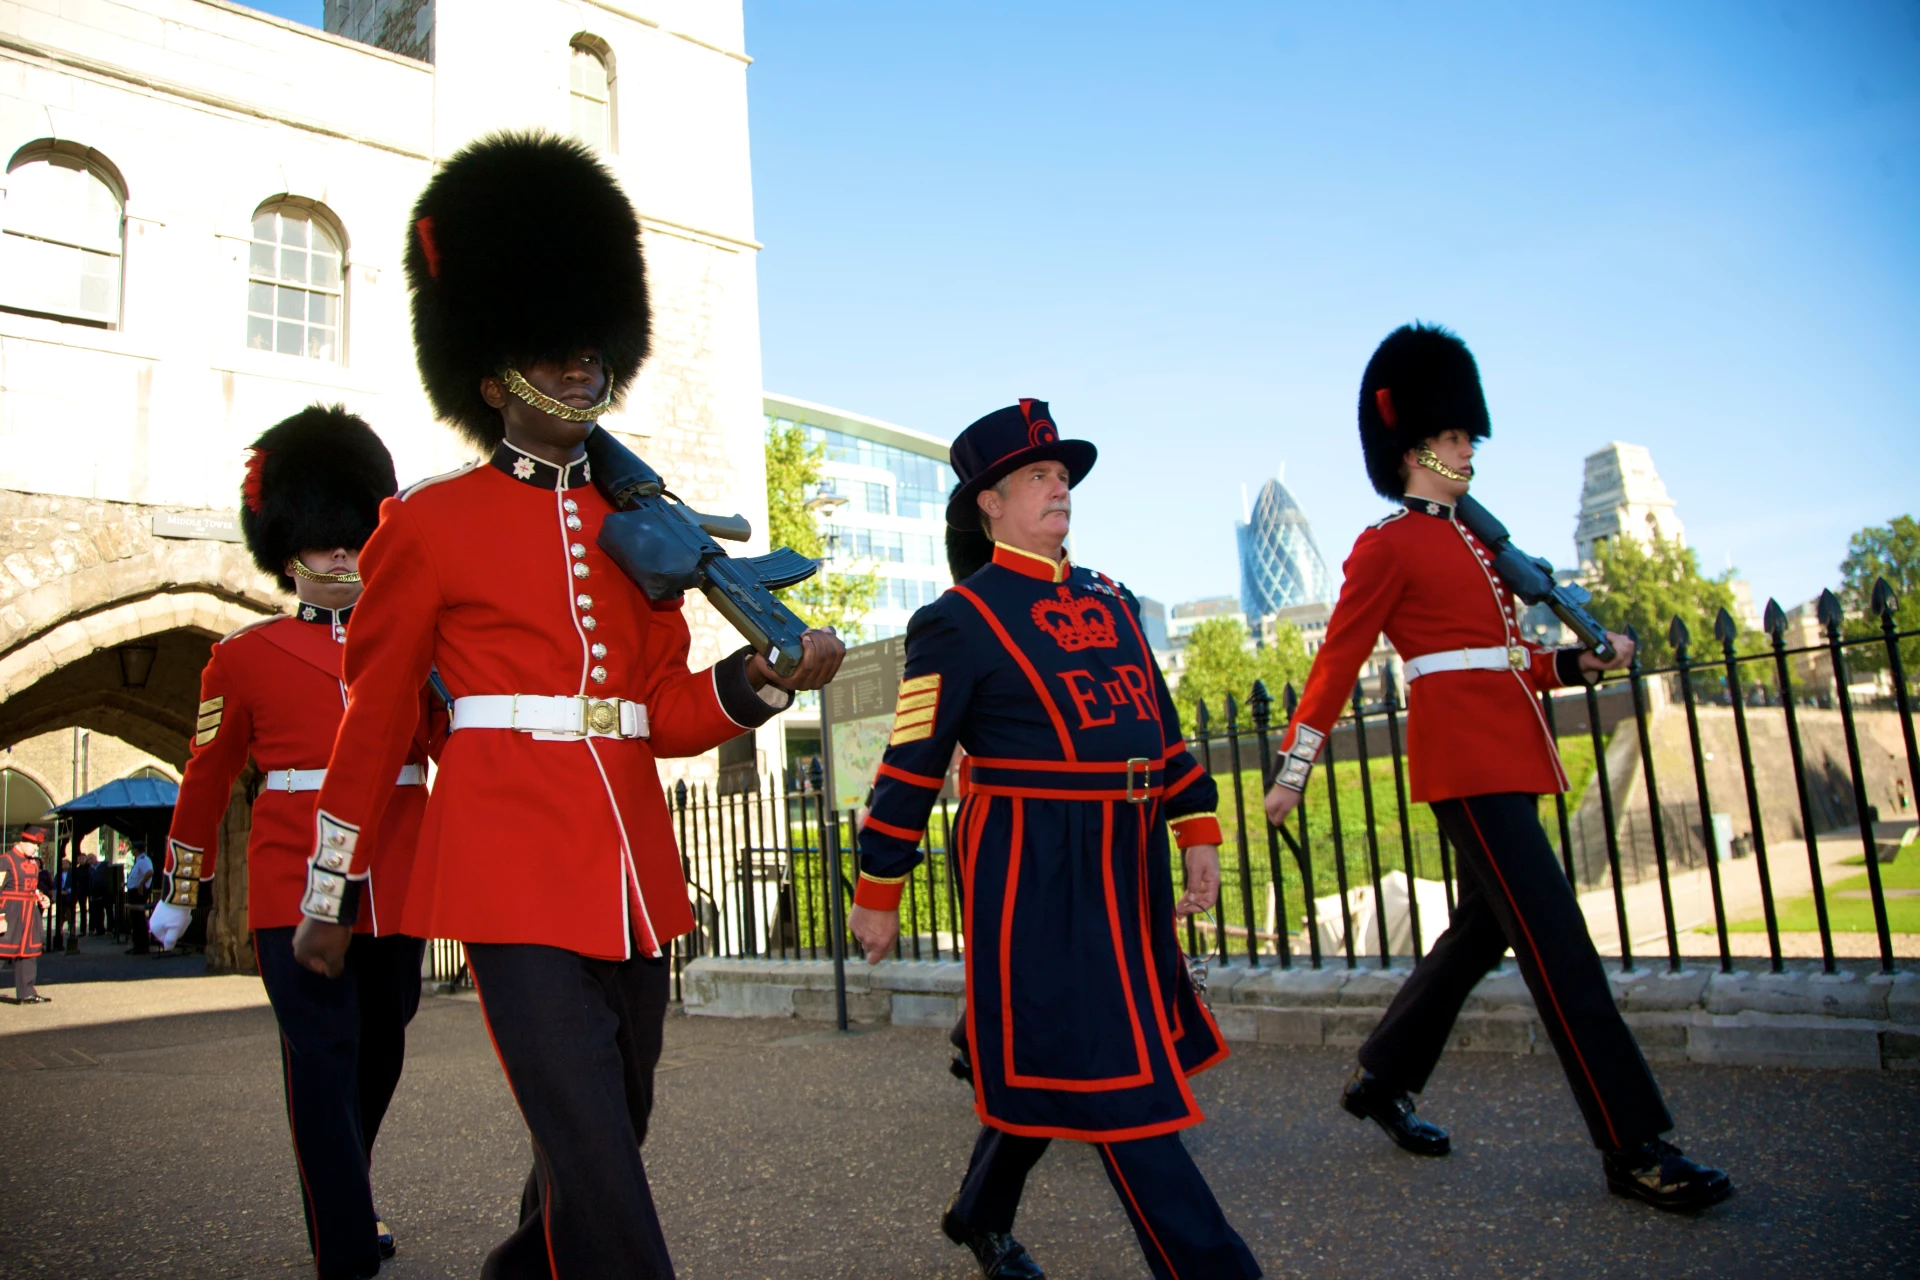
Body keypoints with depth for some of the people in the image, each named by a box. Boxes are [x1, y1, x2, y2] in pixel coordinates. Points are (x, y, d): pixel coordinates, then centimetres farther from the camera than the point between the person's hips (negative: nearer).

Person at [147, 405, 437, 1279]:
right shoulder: (245, 656, 3)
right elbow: (207, 778, 10)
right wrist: (180, 892, 14)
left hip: (397, 887, 3)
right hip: (294, 887, -3)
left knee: (380, 1051, 16)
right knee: (321, 1054, -7)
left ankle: (343, 1194, 40)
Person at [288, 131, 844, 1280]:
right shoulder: (432, 522, 0)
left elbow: (669, 712, 8)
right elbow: (375, 719, 5)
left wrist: (767, 676, -12)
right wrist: (330, 896, 8)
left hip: (634, 869, 6)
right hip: (513, 864, -5)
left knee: (613, 1124, 17)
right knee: (591, 1143, -11)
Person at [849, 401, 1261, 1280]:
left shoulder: (1111, 600, 15)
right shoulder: (961, 619, -6)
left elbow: (1158, 721, 19)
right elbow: (912, 763, -6)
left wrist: (1196, 826, 12)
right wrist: (876, 892, -5)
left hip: (1124, 868, 8)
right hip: (1034, 870, -7)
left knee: (1049, 1060, 17)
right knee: (1110, 1077, -2)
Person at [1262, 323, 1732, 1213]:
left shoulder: (1471, 539, 21)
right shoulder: (1388, 546, -4)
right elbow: (1338, 657, -8)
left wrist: (1585, 662, 6)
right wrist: (1294, 764, -11)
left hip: (1507, 755, 10)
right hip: (1464, 756, -10)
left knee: (1485, 930, 15)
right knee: (1556, 941, -9)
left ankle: (1381, 1080, 28)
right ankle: (1634, 1147, -2)